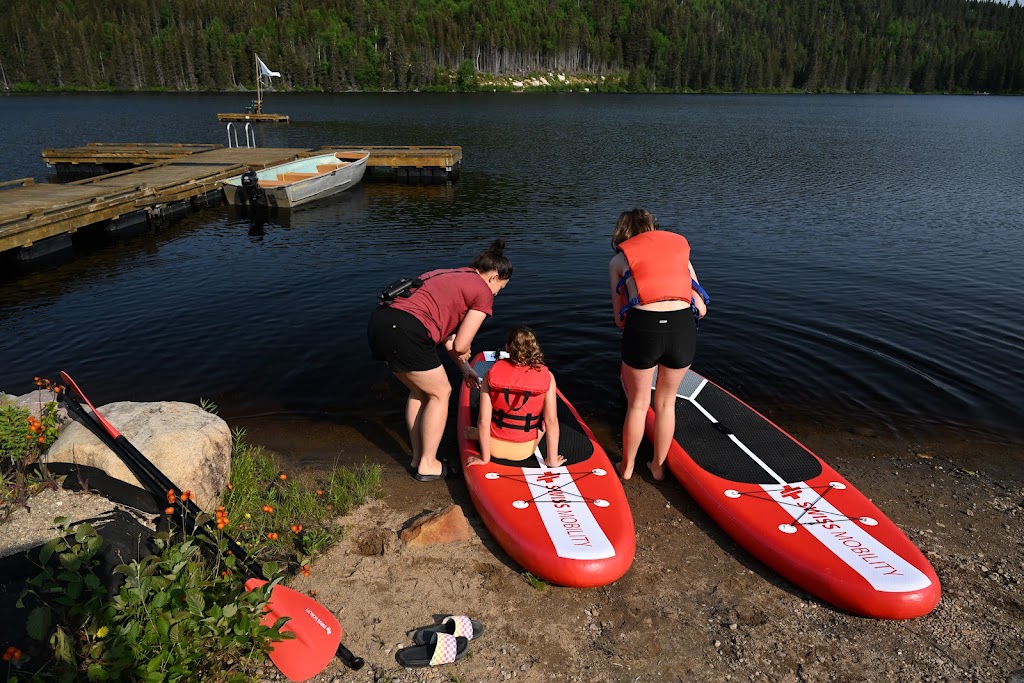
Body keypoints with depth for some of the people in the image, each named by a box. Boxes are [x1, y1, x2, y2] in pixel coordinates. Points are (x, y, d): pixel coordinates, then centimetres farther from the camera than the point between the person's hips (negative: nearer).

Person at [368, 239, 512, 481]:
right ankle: (427, 465, 21)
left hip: (379, 322, 9)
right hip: (404, 332, -9)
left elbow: (446, 331, 30)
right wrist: (464, 353, 22)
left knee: (420, 390, 25)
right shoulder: (483, 292, 4)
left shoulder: (447, 275, 29)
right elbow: (460, 345, -1)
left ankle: (417, 458, 34)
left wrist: (465, 368, 33)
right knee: (440, 393, 12)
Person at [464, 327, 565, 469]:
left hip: (495, 448, 0)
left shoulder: (492, 373, -14)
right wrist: (552, 460, -4)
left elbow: (483, 421, -15)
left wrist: (484, 458, -4)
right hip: (526, 451, 0)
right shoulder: (546, 377, -14)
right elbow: (551, 421, -14)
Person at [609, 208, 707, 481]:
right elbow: (701, 309, 17)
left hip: (642, 328, -2)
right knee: (666, 403, 23)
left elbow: (620, 319, 11)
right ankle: (658, 466, 39)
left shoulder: (619, 260, 17)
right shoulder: (680, 250, 23)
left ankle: (626, 467, 37)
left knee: (637, 404, 19)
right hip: (684, 328, 2)